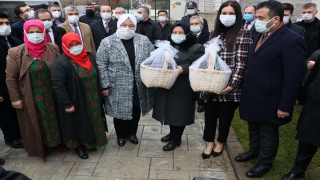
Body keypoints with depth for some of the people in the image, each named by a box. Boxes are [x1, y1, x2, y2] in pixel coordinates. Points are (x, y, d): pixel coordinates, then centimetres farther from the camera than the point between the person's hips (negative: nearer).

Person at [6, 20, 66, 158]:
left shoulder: (53, 48, -5)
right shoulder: (16, 53, -11)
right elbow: (11, 77, -6)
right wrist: (15, 98, -6)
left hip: (51, 94, 2)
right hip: (31, 98, -1)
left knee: (55, 118, 16)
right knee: (36, 122, 14)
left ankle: (58, 141, 36)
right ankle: (40, 146, 34)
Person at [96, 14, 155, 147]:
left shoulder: (144, 41, 1)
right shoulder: (107, 42, -6)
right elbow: (101, 65, -7)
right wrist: (105, 86, -10)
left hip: (139, 87, 3)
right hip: (118, 88, -2)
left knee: (136, 111, 17)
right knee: (120, 111, 13)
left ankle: (132, 133, 42)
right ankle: (121, 135, 38)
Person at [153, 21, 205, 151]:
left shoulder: (196, 48, -4)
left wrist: (183, 69, -25)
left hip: (183, 88, -5)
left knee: (179, 112, 4)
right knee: (170, 111, 15)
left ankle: (176, 139, 22)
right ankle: (172, 133, 37)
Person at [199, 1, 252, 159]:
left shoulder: (243, 33, -5)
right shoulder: (216, 33, 12)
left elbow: (241, 62, -12)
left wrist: (232, 84, -18)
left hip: (229, 85, -4)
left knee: (225, 116, 11)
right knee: (210, 114, 11)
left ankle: (220, 142, 33)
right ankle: (210, 143, 30)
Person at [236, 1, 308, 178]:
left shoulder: (292, 40, -19)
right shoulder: (261, 35, 8)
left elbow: (293, 78, -19)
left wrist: (285, 106, -18)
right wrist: (245, 91, 13)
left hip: (269, 100, -7)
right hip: (252, 96, 8)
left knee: (267, 133, 13)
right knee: (253, 128, 24)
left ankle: (265, 162, 33)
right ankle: (254, 150, 46)